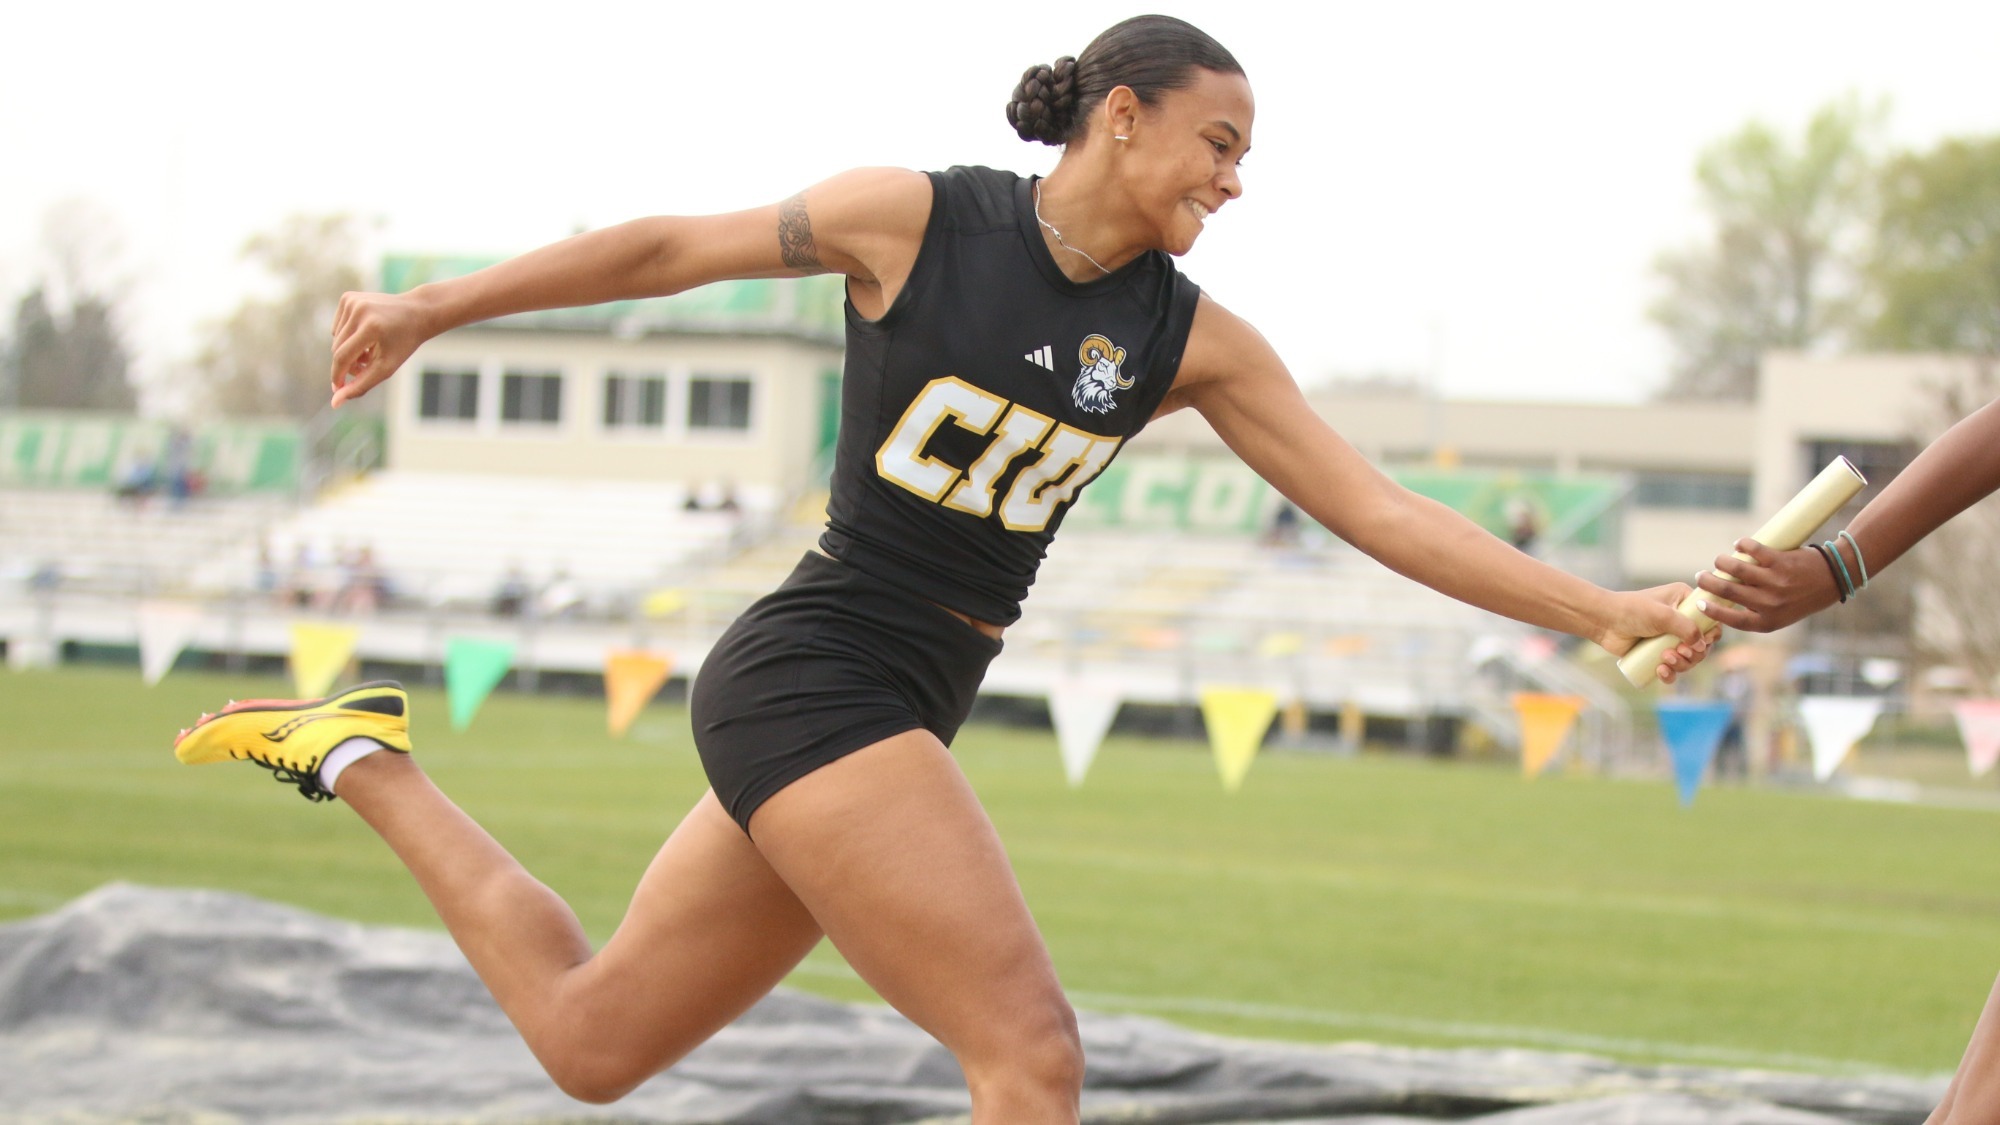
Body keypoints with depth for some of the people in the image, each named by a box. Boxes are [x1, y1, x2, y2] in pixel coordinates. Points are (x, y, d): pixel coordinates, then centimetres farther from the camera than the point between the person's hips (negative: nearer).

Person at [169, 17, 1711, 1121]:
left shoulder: (1191, 341, 4)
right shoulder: (917, 219, -8)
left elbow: (1380, 512, 2)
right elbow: (673, 248, 3)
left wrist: (1605, 614, -5)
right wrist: (434, 309, 9)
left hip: (903, 718, 7)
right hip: (816, 673, -7)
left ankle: (369, 765, 29)